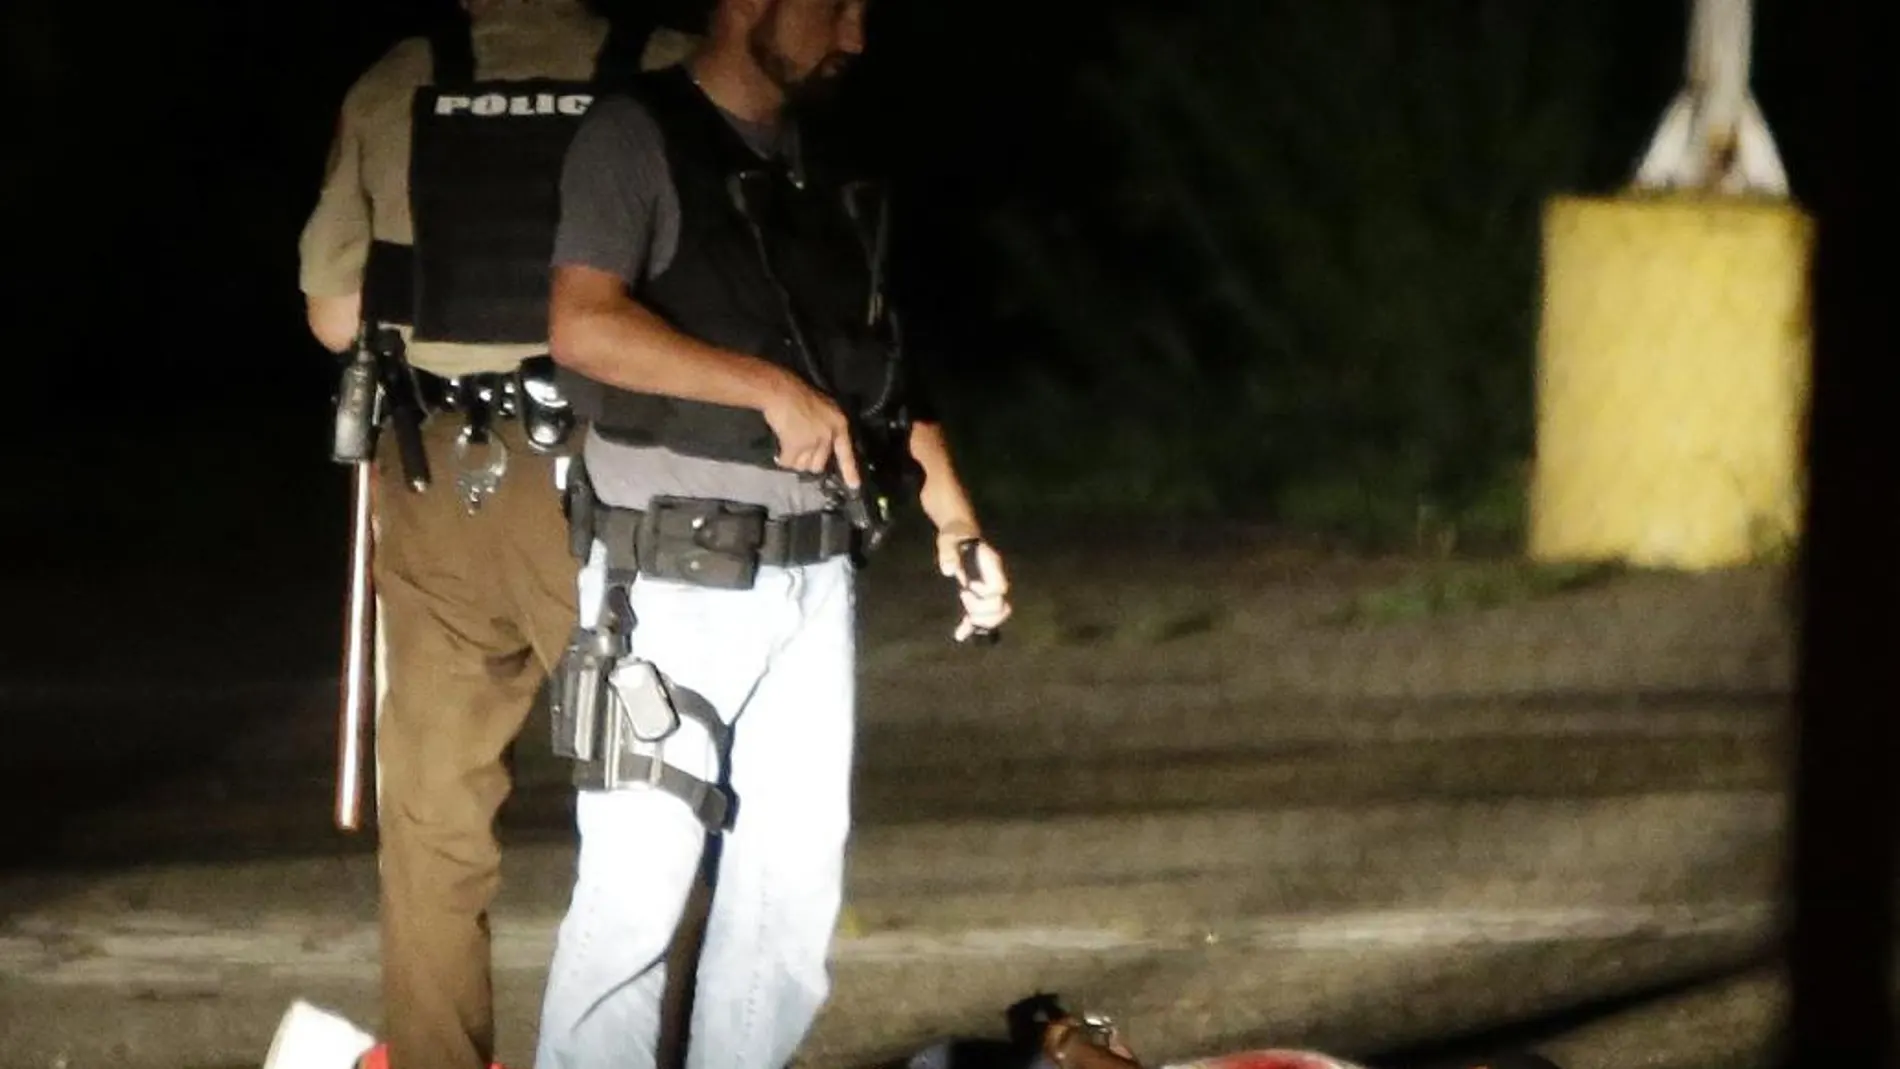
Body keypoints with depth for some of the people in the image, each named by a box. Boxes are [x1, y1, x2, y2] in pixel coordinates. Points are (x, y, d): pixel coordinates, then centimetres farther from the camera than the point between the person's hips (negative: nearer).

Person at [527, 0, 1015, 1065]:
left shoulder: (829, 171, 15)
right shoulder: (639, 137, -6)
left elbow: (885, 365, 19)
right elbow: (583, 326, -17)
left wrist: (958, 524, 8)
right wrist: (774, 390, -20)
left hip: (814, 576, 7)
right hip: (675, 582, -7)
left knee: (797, 878, 6)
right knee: (639, 884, -8)